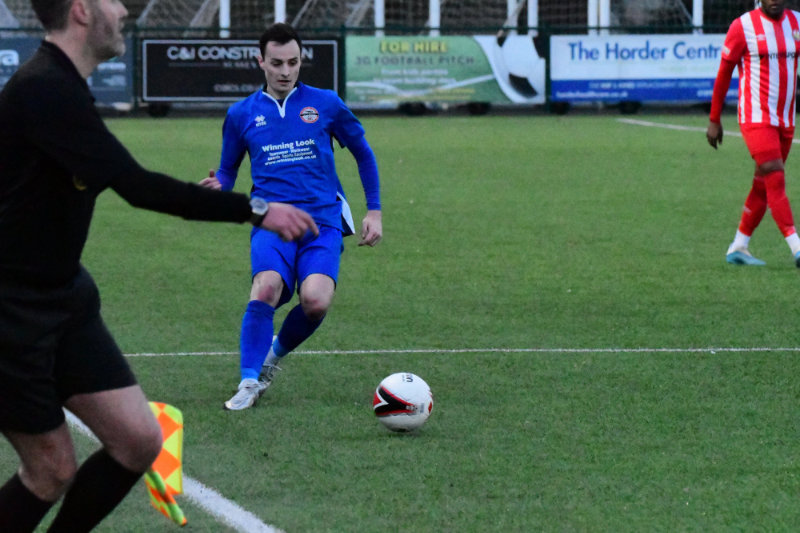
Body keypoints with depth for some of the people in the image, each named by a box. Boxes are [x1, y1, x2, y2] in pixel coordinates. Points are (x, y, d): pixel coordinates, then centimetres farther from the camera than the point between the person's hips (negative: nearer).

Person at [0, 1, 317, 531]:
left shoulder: (61, 89, 7)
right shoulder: (43, 91, -24)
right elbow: (136, 186, -27)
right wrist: (255, 209, -24)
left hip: (65, 298, 9)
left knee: (138, 441, 3)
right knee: (53, 470, -2)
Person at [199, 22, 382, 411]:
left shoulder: (325, 104, 8)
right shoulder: (242, 114, 10)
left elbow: (363, 154, 19)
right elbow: (227, 172, 19)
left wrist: (374, 211, 15)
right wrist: (217, 187, -6)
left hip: (323, 220, 0)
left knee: (316, 301, -25)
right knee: (266, 288, -30)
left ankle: (276, 352, 8)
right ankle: (249, 382, -16)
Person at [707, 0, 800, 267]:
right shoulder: (743, 26, -6)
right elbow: (724, 73, 1)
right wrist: (714, 120, 3)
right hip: (756, 117, -6)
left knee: (763, 186, 10)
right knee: (775, 180, -16)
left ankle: (737, 248, 22)